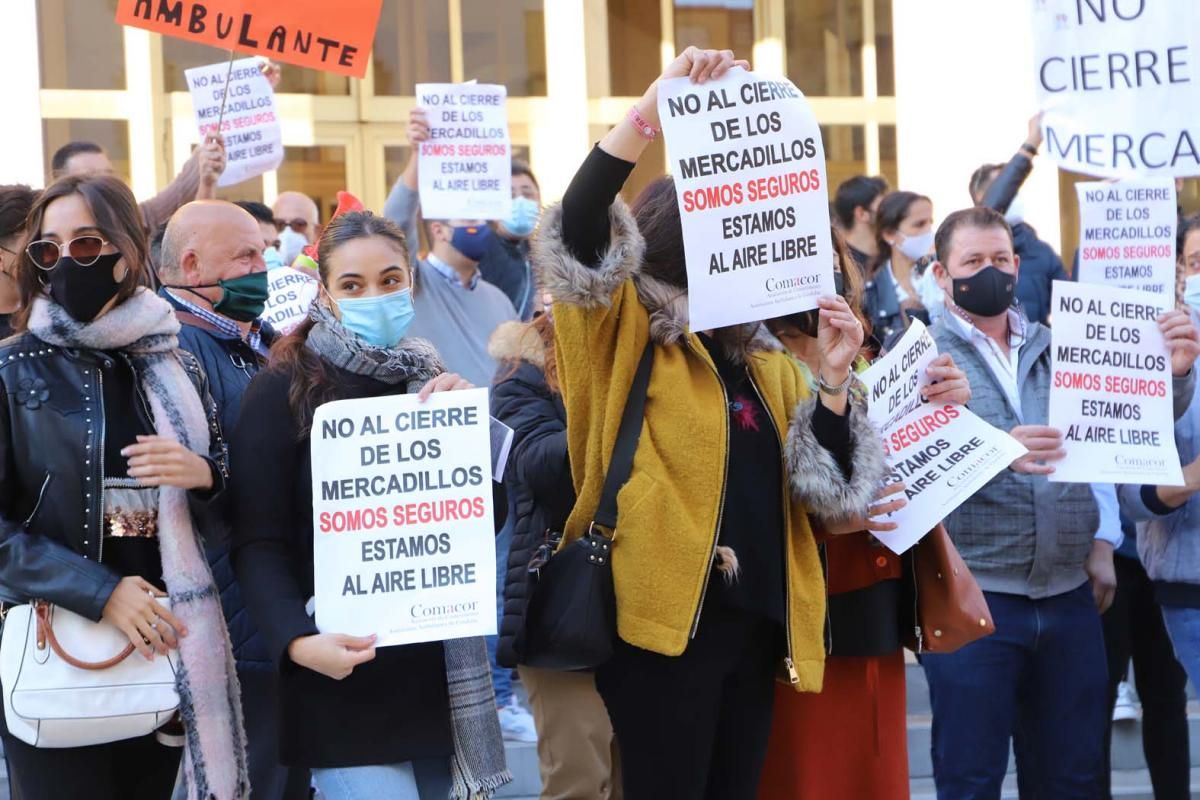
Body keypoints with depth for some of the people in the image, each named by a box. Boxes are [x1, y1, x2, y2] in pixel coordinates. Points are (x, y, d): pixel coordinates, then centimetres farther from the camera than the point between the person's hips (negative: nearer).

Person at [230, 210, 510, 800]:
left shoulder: (433, 384, 10)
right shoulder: (284, 388, -7)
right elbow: (258, 540, -11)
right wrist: (296, 640, -25)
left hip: (439, 661, 6)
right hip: (346, 669, -5)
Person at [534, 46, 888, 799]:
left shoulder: (766, 364, 16)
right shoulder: (623, 338, 0)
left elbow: (830, 489, 9)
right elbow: (578, 230, -19)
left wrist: (834, 381, -5)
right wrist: (656, 107, -26)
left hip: (755, 618, 6)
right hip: (667, 618, -6)